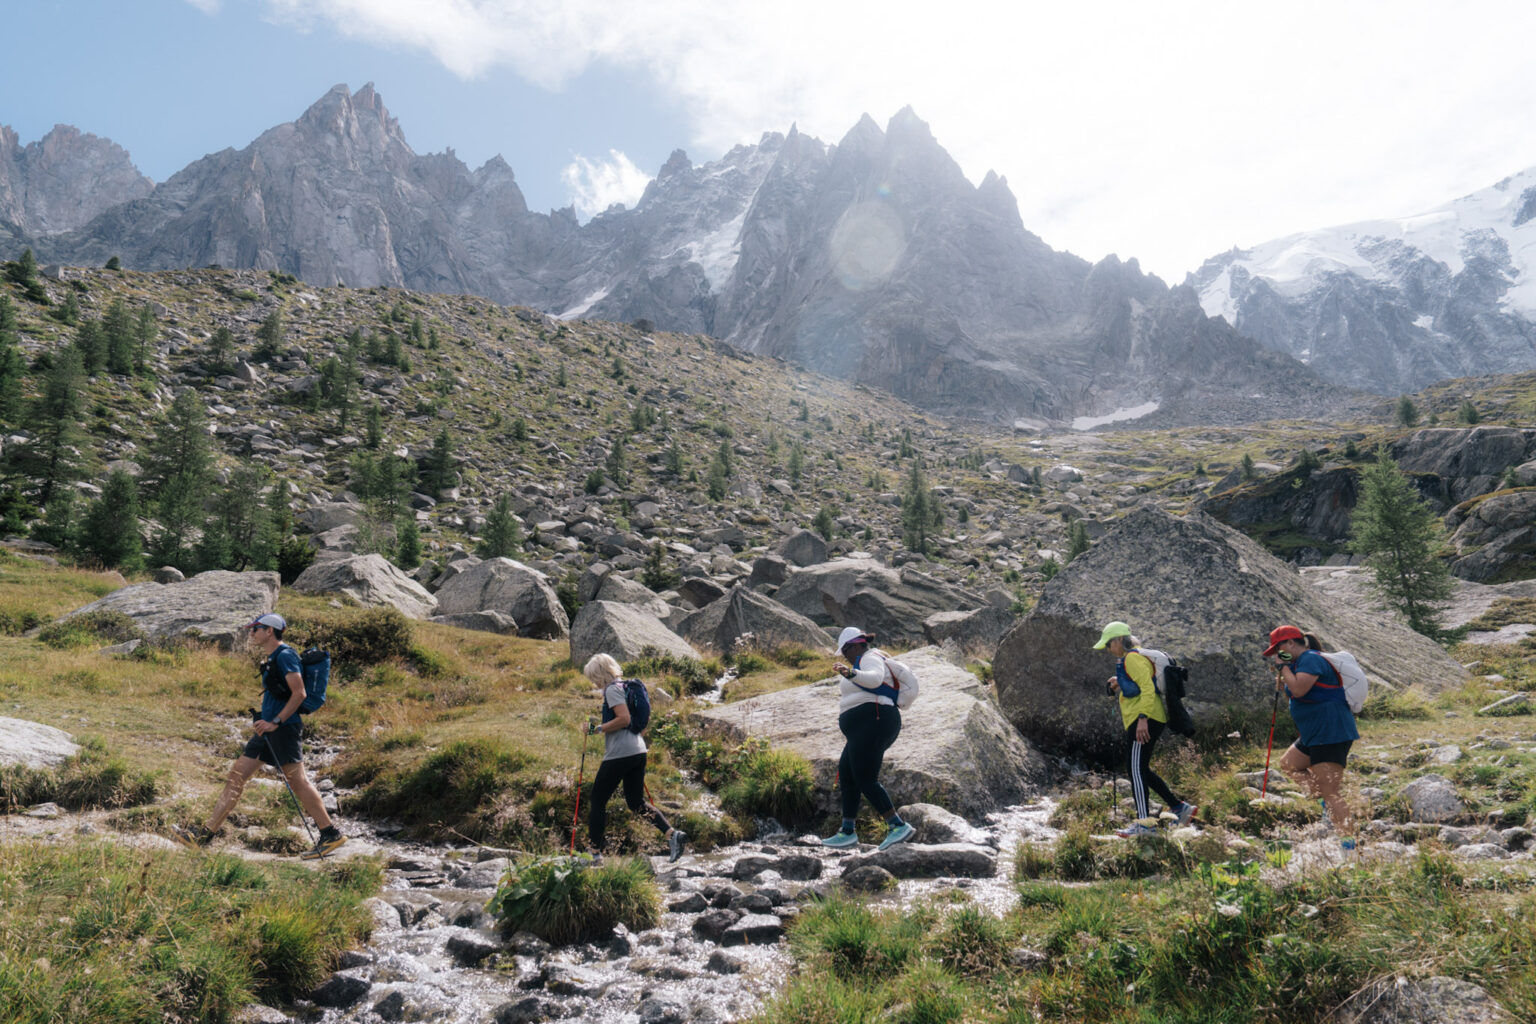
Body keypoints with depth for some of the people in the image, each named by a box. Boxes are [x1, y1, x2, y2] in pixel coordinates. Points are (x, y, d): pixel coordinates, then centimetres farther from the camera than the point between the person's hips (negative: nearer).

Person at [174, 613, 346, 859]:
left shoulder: (285, 656, -12)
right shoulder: (270, 659, 18)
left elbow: (299, 693, -19)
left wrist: (276, 722, -20)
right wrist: (266, 721, 20)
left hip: (284, 728, -10)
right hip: (270, 730, 10)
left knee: (298, 781, -8)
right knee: (236, 776, 9)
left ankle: (331, 834, -4)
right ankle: (206, 833, 15)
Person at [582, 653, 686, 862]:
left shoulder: (612, 690, -10)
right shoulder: (625, 687, 18)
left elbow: (624, 719, -22)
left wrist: (597, 728, -14)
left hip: (619, 754, -9)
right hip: (638, 751, 9)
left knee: (598, 801, 4)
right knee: (636, 802, 13)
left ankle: (596, 851, 8)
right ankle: (672, 834, -3)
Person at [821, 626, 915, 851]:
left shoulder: (870, 658, -7)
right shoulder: (867, 662, 25)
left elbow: (875, 679, -29)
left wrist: (850, 674, -45)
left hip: (872, 723, -11)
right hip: (866, 730, 11)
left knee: (866, 780, -14)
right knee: (846, 775, 13)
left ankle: (898, 826, -15)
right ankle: (847, 832, 16)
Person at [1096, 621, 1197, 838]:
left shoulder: (1133, 658, -11)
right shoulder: (1129, 659, 21)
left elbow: (1147, 688, -21)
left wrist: (1142, 718, -27)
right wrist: (1118, 686, 13)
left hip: (1145, 720, -11)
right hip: (1144, 721, 11)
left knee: (1135, 769, -11)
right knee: (1140, 770, 13)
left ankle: (1144, 822, -12)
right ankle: (1180, 807, 17)